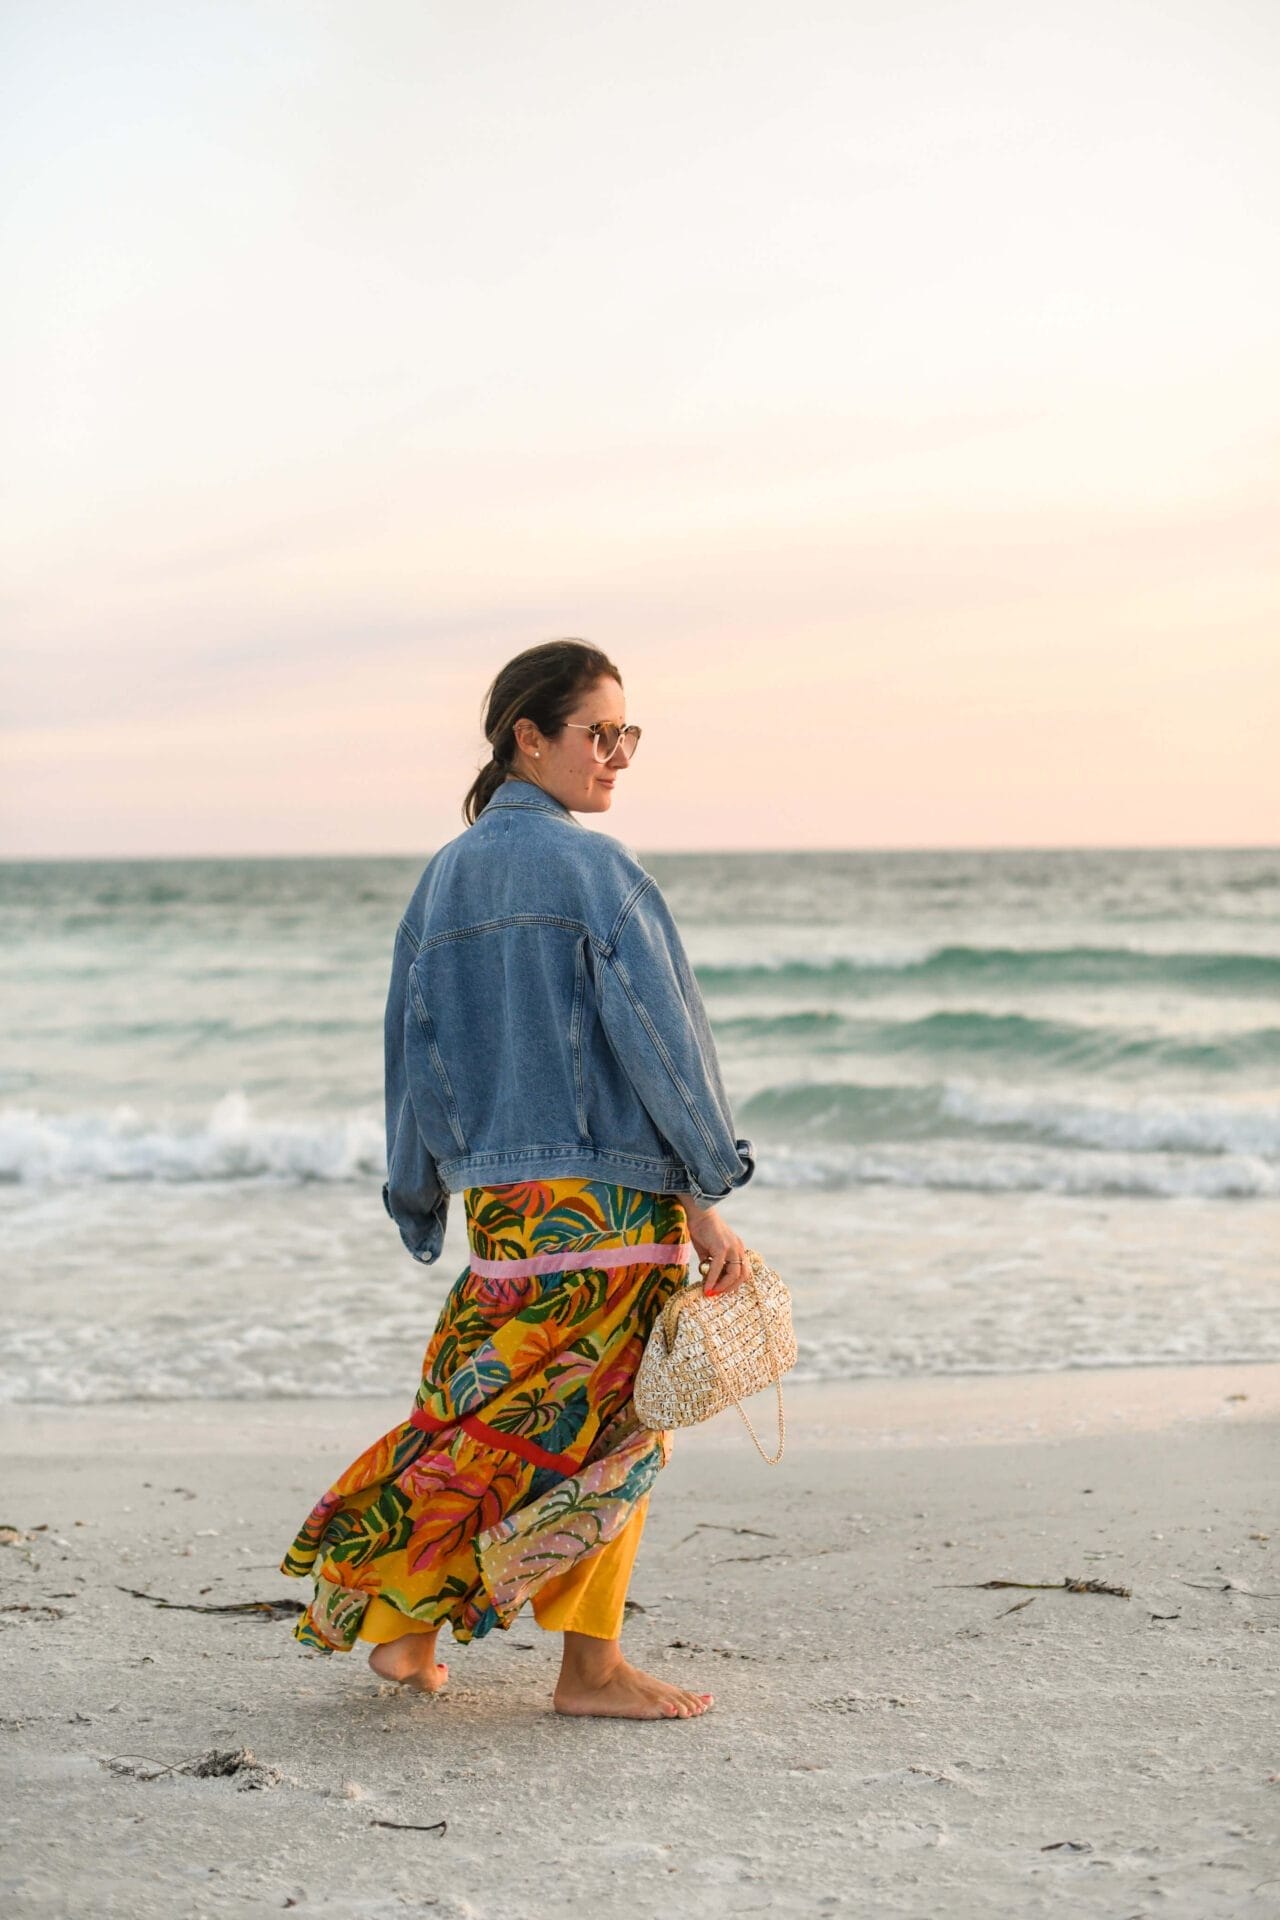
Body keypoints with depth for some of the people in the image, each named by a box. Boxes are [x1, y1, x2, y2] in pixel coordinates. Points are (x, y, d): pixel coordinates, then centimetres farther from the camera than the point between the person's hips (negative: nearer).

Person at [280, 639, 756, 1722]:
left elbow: (414, 1056, 12)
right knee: (607, 1431, 3)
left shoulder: (443, 880, 10)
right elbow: (657, 1035, -13)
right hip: (608, 1192, -7)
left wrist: (423, 1205, 19)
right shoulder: (592, 867, -10)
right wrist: (708, 1201, -10)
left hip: (497, 1196, 7)